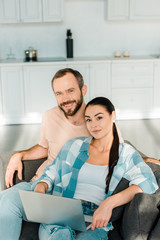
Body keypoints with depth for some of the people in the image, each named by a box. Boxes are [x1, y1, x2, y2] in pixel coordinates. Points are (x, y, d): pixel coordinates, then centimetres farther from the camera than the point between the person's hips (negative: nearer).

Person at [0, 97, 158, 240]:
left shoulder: (126, 153, 11)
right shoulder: (73, 145, 17)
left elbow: (148, 182, -6)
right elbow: (51, 175, 21)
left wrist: (109, 203, -20)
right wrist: (41, 186, -6)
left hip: (94, 221, -2)